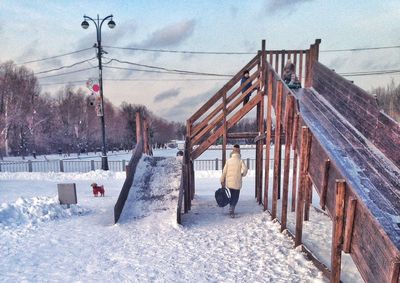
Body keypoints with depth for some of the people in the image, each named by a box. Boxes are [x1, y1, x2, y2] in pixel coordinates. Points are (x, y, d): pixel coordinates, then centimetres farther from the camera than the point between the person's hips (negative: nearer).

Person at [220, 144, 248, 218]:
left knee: (232, 196, 20)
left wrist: (222, 181, 10)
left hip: (229, 182, 3)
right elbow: (245, 169, -22)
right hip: (237, 183, -3)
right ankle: (231, 209, -13)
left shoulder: (228, 161, 1)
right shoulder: (240, 161, -7)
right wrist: (242, 174, 1)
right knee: (236, 197, 6)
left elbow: (224, 172, 1)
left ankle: (231, 210, 24)